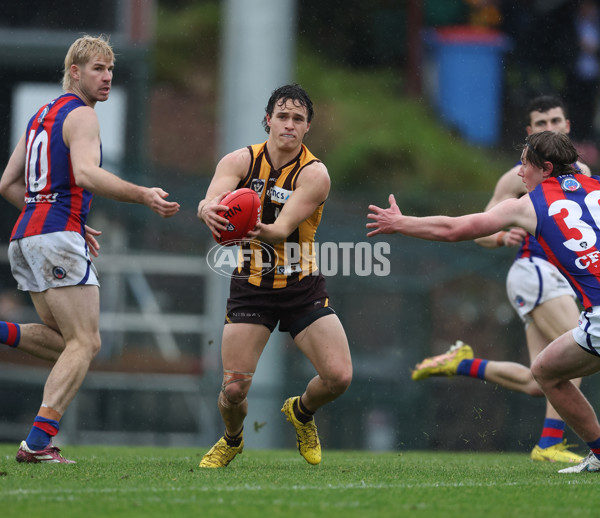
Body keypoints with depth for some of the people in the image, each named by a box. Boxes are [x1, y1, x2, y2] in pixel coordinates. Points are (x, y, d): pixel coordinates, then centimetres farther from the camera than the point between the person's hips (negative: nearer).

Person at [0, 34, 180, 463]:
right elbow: (85, 175, -24)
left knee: (64, 341, 16)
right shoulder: (81, 115, -6)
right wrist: (144, 196, -30)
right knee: (85, 343, -9)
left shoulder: (42, 116, 22)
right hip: (57, 238, -9)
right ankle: (38, 443, -19)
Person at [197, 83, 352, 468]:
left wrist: (256, 229, -47)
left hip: (304, 288, 0)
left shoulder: (314, 174, -12)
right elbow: (210, 201, -23)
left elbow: (282, 230, -24)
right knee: (234, 389, -11)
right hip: (251, 288, 0)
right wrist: (209, 210, -48)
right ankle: (232, 440, 25)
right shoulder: (241, 161, -5)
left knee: (339, 376, -14)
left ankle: (301, 411, 22)